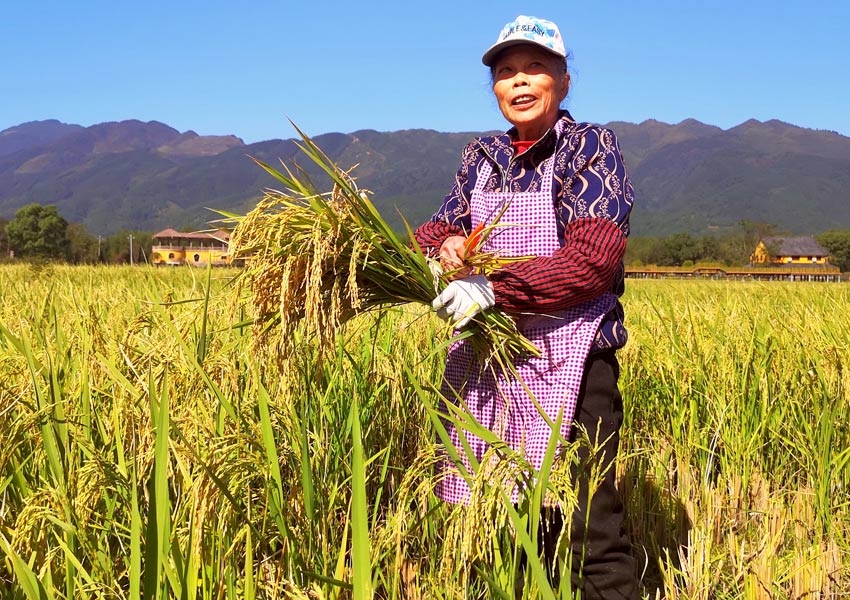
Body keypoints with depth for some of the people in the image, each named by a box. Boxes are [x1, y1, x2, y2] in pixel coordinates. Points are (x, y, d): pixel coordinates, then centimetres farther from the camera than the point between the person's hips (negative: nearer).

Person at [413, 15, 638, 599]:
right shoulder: (482, 157, 16)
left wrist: (496, 288, -21)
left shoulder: (590, 146, -1)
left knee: (585, 529, -4)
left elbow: (595, 258, -13)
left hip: (567, 367, -5)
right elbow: (435, 228, 15)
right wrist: (446, 244, -10)